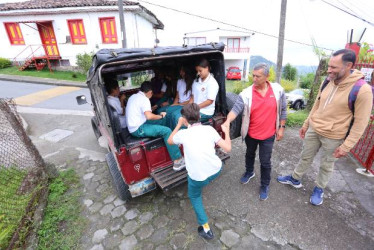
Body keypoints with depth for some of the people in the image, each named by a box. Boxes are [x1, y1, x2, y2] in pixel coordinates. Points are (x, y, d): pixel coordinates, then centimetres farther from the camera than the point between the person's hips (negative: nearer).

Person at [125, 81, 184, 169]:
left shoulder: (133, 96, 13)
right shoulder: (144, 99, -15)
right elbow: (149, 116, -28)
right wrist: (160, 116, -12)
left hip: (133, 127, 10)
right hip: (138, 129, -10)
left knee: (162, 121, 14)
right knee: (167, 131, -19)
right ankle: (178, 160, -19)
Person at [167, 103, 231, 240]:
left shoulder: (183, 134, -11)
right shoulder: (209, 129, -8)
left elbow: (169, 141, 11)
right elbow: (228, 148, -7)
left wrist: (179, 125, 17)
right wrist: (226, 132, 9)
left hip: (198, 176, -3)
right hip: (216, 170, 3)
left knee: (194, 197, 27)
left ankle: (205, 228, 20)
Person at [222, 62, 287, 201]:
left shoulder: (278, 90, -10)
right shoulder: (246, 93, -17)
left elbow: (283, 110, 1)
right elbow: (236, 109, -25)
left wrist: (281, 127, 1)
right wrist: (228, 121, -44)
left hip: (268, 135, 0)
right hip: (251, 133, 1)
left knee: (265, 162, 10)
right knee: (250, 154, 25)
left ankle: (265, 185, 34)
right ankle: (249, 172, 54)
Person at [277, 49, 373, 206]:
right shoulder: (327, 83, -3)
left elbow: (361, 122, -16)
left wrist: (346, 146, -15)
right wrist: (306, 124, 14)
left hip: (333, 137, -4)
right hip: (313, 130, 5)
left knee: (326, 165, 15)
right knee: (305, 157, 19)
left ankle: (319, 189, 38)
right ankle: (295, 179, 39)